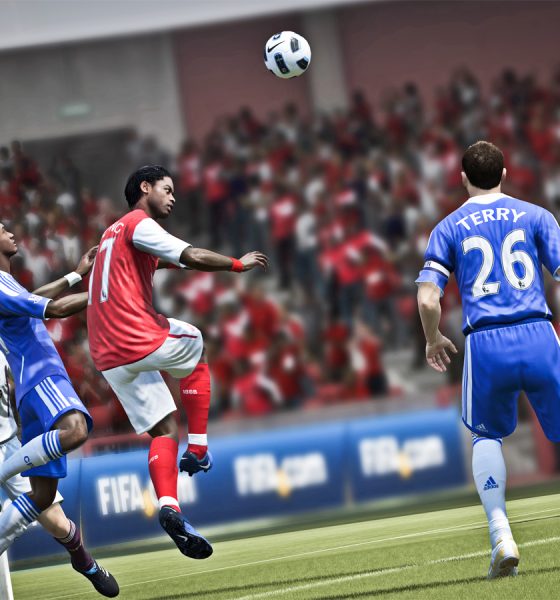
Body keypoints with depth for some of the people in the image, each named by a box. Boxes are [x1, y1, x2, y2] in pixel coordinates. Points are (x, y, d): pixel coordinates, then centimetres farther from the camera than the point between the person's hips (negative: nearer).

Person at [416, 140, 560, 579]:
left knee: (486, 436, 21)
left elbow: (428, 300, 2)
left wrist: (433, 341, 20)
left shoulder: (449, 228, 10)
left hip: (485, 346, 1)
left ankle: (501, 535, 5)